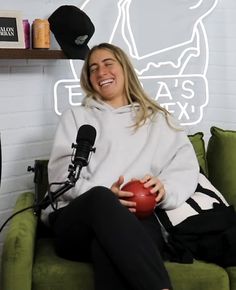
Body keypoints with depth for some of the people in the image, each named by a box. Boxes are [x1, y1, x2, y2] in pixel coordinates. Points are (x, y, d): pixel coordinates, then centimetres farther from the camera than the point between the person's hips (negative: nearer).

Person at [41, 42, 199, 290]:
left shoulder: (158, 119, 25)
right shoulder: (75, 117, 23)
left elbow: (186, 167, 12)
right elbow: (61, 172, 7)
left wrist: (165, 188, -13)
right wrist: (104, 195, -14)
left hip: (136, 220, 0)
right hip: (76, 221, 1)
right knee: (100, 198, -39)